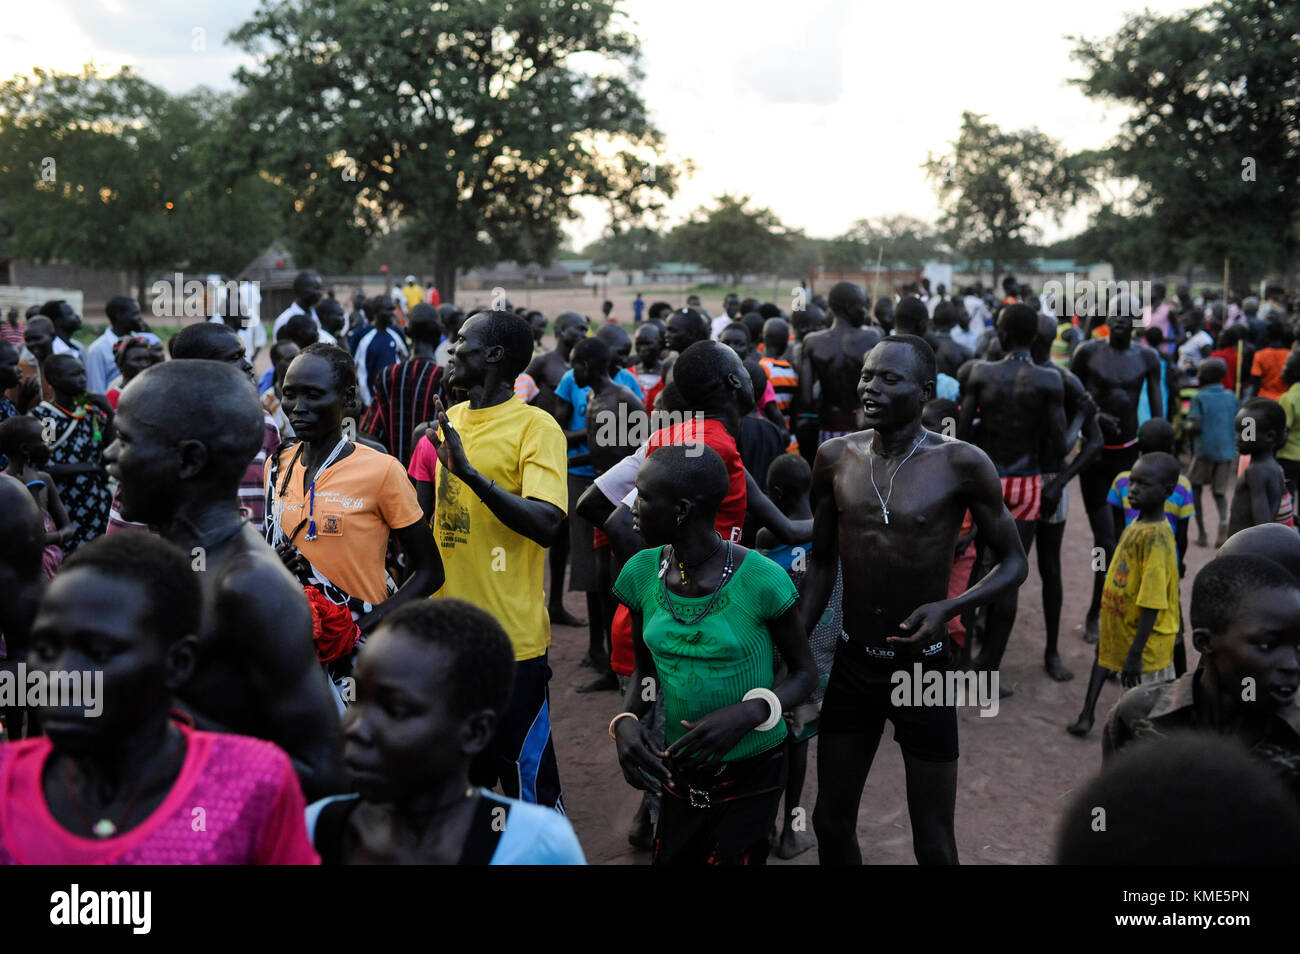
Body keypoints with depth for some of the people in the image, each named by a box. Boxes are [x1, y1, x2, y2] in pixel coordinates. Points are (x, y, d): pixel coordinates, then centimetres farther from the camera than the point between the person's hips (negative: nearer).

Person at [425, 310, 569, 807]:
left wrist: (470, 472, -31)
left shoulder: (535, 426, -11)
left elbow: (547, 524, -26)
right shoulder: (447, 421, 10)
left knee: (529, 787, 4)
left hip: (511, 641, -7)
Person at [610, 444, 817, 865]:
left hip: (752, 772, -4)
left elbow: (804, 672, -7)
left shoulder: (760, 579, -20)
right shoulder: (641, 573, -7)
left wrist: (748, 713, -24)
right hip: (680, 769, 4)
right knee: (672, 856, 15)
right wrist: (626, 720, -12)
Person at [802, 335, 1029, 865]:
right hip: (852, 663, 3)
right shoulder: (835, 456, -2)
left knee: (933, 846, 7)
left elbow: (1013, 562, -4)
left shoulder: (960, 463, -13)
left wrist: (948, 607, -21)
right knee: (831, 825, 15)